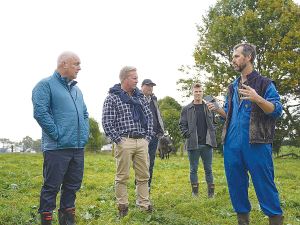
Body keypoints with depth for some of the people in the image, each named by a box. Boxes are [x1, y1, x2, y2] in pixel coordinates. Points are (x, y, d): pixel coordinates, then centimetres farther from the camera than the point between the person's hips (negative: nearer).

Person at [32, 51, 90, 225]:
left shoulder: (76, 89, 19)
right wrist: (56, 134, -16)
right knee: (51, 187, -1)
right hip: (57, 148, -8)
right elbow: (40, 113, -16)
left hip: (78, 147, 8)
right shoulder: (46, 85, -6)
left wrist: (85, 133, 12)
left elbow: (85, 114, 26)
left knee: (73, 185, 14)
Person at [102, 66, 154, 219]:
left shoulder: (140, 97, 14)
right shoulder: (112, 98, -4)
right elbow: (107, 122, -8)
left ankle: (145, 206, 17)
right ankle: (122, 207, 13)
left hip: (142, 142, 5)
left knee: (143, 176, 8)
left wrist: (148, 136, 9)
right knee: (122, 176, 2)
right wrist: (118, 140, -11)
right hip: (125, 142, -5)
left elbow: (149, 117, 18)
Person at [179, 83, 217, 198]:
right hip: (193, 144, -2)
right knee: (193, 169, 5)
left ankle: (211, 193, 12)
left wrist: (212, 134, 2)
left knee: (208, 169, 6)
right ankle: (195, 193, 14)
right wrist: (188, 136, -9)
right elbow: (182, 125, 3)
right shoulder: (186, 109, 4)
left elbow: (214, 123, 17)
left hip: (207, 144, 2)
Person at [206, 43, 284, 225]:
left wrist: (257, 99, -23)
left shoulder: (265, 83, 1)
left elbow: (277, 110, -7)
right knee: (236, 185, 10)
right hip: (232, 143, 6)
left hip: (256, 143, -6)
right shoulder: (233, 87, 19)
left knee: (264, 183, -5)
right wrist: (217, 109, 4)